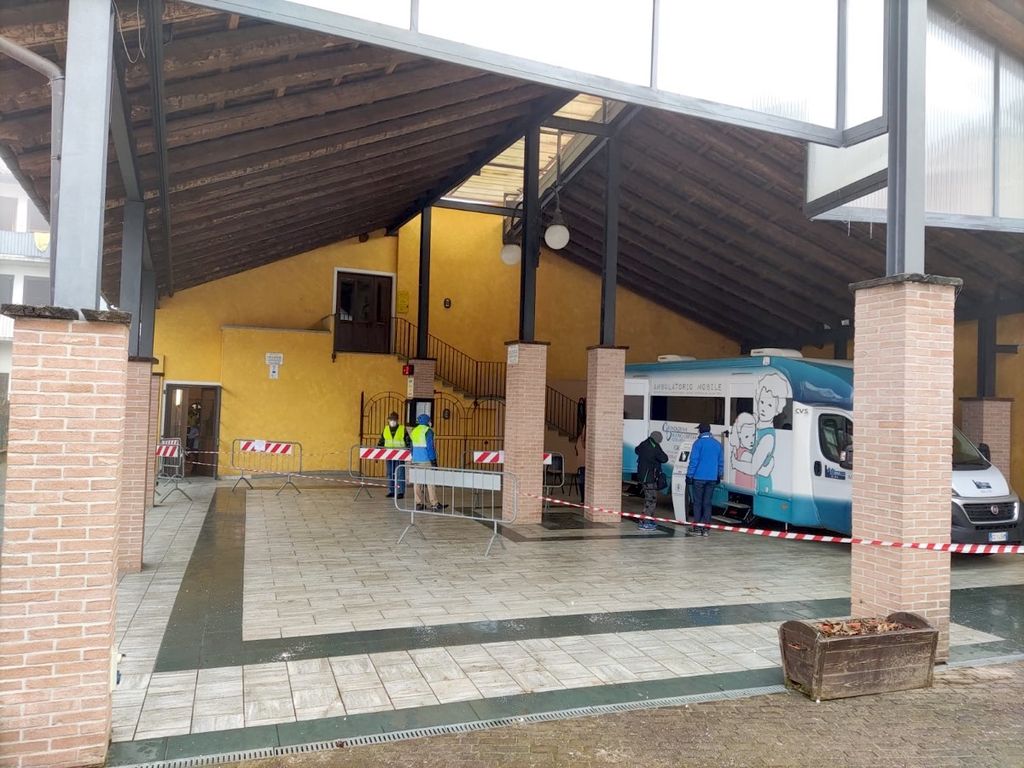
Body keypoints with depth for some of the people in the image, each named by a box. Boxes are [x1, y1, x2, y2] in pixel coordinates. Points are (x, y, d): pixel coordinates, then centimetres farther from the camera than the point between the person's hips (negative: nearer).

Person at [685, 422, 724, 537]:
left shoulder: (698, 443, -8)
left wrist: (689, 475, -6)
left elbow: (693, 461, -11)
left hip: (699, 477, -4)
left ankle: (697, 528, 3)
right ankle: (705, 528, 9)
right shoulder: (718, 444, 8)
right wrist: (719, 476, 21)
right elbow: (721, 462, 12)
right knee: (707, 503, 9)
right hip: (712, 478, 5)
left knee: (697, 502, 3)